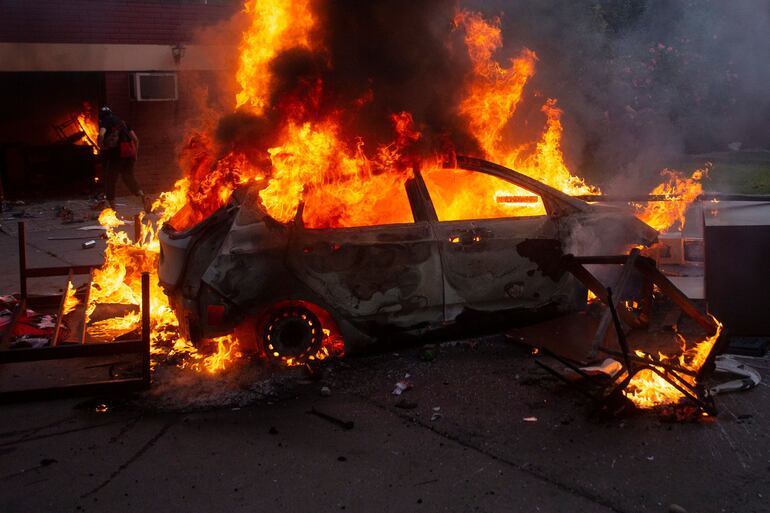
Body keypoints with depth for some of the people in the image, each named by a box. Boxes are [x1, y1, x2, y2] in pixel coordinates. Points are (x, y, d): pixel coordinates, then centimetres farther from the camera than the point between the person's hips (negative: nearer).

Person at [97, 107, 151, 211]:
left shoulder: (104, 122, 3)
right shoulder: (122, 122, 19)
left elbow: (101, 134, -20)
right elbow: (135, 139, 14)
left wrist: (100, 147, -6)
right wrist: (135, 154, 19)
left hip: (114, 155, -5)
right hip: (128, 154, 5)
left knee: (110, 180, 9)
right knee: (129, 178, 13)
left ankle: (112, 207, 12)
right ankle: (143, 196, -12)